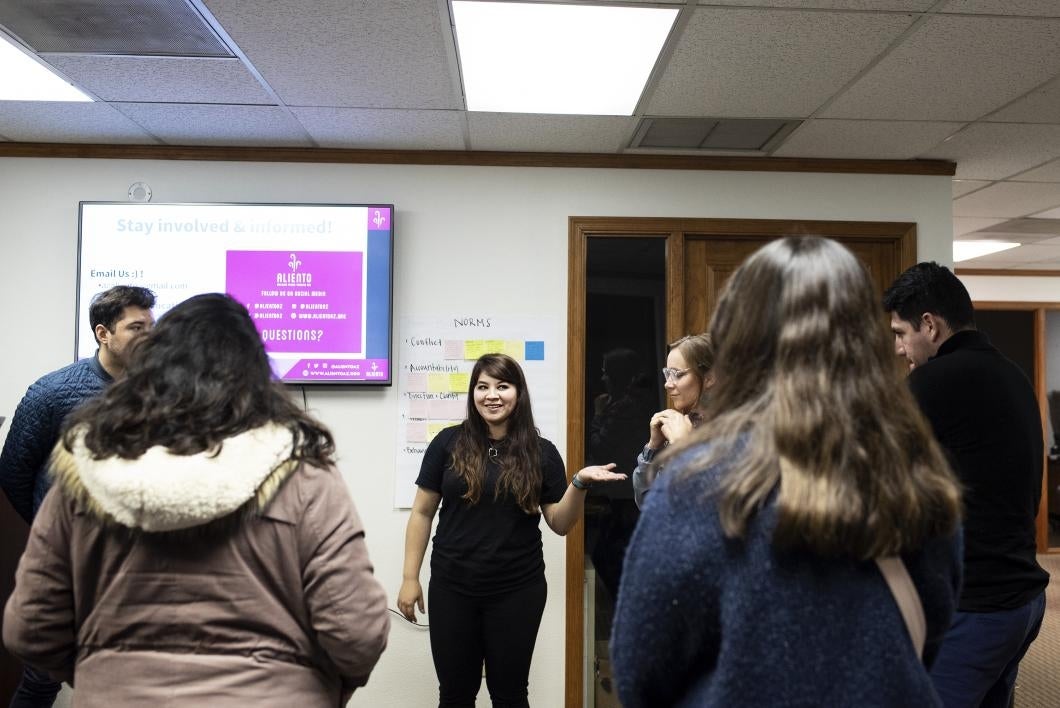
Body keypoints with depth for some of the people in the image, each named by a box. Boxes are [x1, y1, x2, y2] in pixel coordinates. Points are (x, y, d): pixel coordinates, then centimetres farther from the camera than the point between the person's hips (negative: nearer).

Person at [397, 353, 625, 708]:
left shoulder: (541, 452, -1)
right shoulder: (448, 443, -3)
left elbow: (560, 524, 1)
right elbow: (422, 512, 2)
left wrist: (579, 483, -16)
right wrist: (410, 577, 0)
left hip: (518, 592, 0)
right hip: (452, 589, 0)